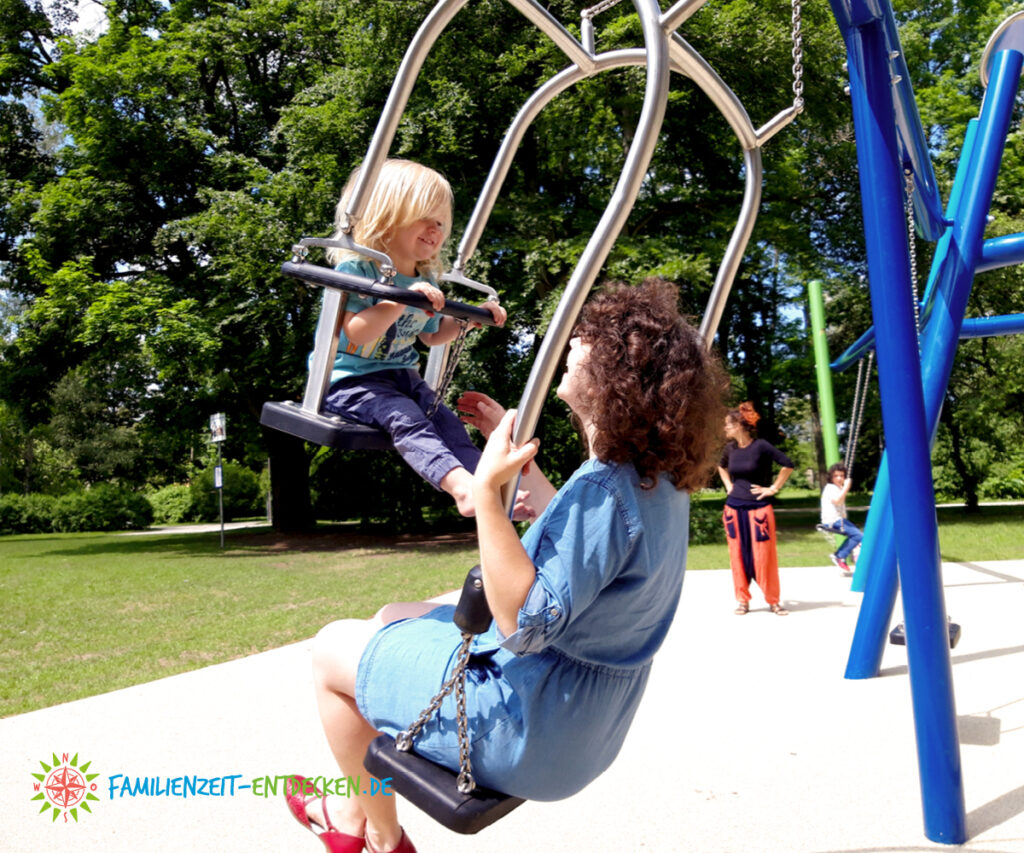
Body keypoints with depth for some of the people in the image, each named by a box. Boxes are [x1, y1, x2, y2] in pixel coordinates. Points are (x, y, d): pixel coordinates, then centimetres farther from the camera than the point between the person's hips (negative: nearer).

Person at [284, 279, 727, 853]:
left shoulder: (606, 488, -30)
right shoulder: (658, 480, -1)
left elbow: (526, 619, -33)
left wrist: (487, 490, -39)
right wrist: (517, 454, 14)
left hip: (529, 731, -10)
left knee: (334, 649, 6)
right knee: (396, 617, 24)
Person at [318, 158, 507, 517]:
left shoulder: (427, 281, 10)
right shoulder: (357, 267, -14)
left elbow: (431, 334, 25)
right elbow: (357, 333, -26)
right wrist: (402, 300, -33)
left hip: (403, 377, 8)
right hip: (352, 380, -8)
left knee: (447, 420, -13)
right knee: (407, 419, -31)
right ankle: (461, 486, -48)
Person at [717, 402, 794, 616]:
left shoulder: (761, 446, -12)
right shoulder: (730, 448, 5)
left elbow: (787, 464, -12)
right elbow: (722, 466, 26)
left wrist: (773, 488, -8)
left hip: (758, 508, -5)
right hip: (734, 508, 5)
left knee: (764, 556, -1)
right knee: (738, 555, 7)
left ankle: (773, 600, 12)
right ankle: (743, 600, 16)